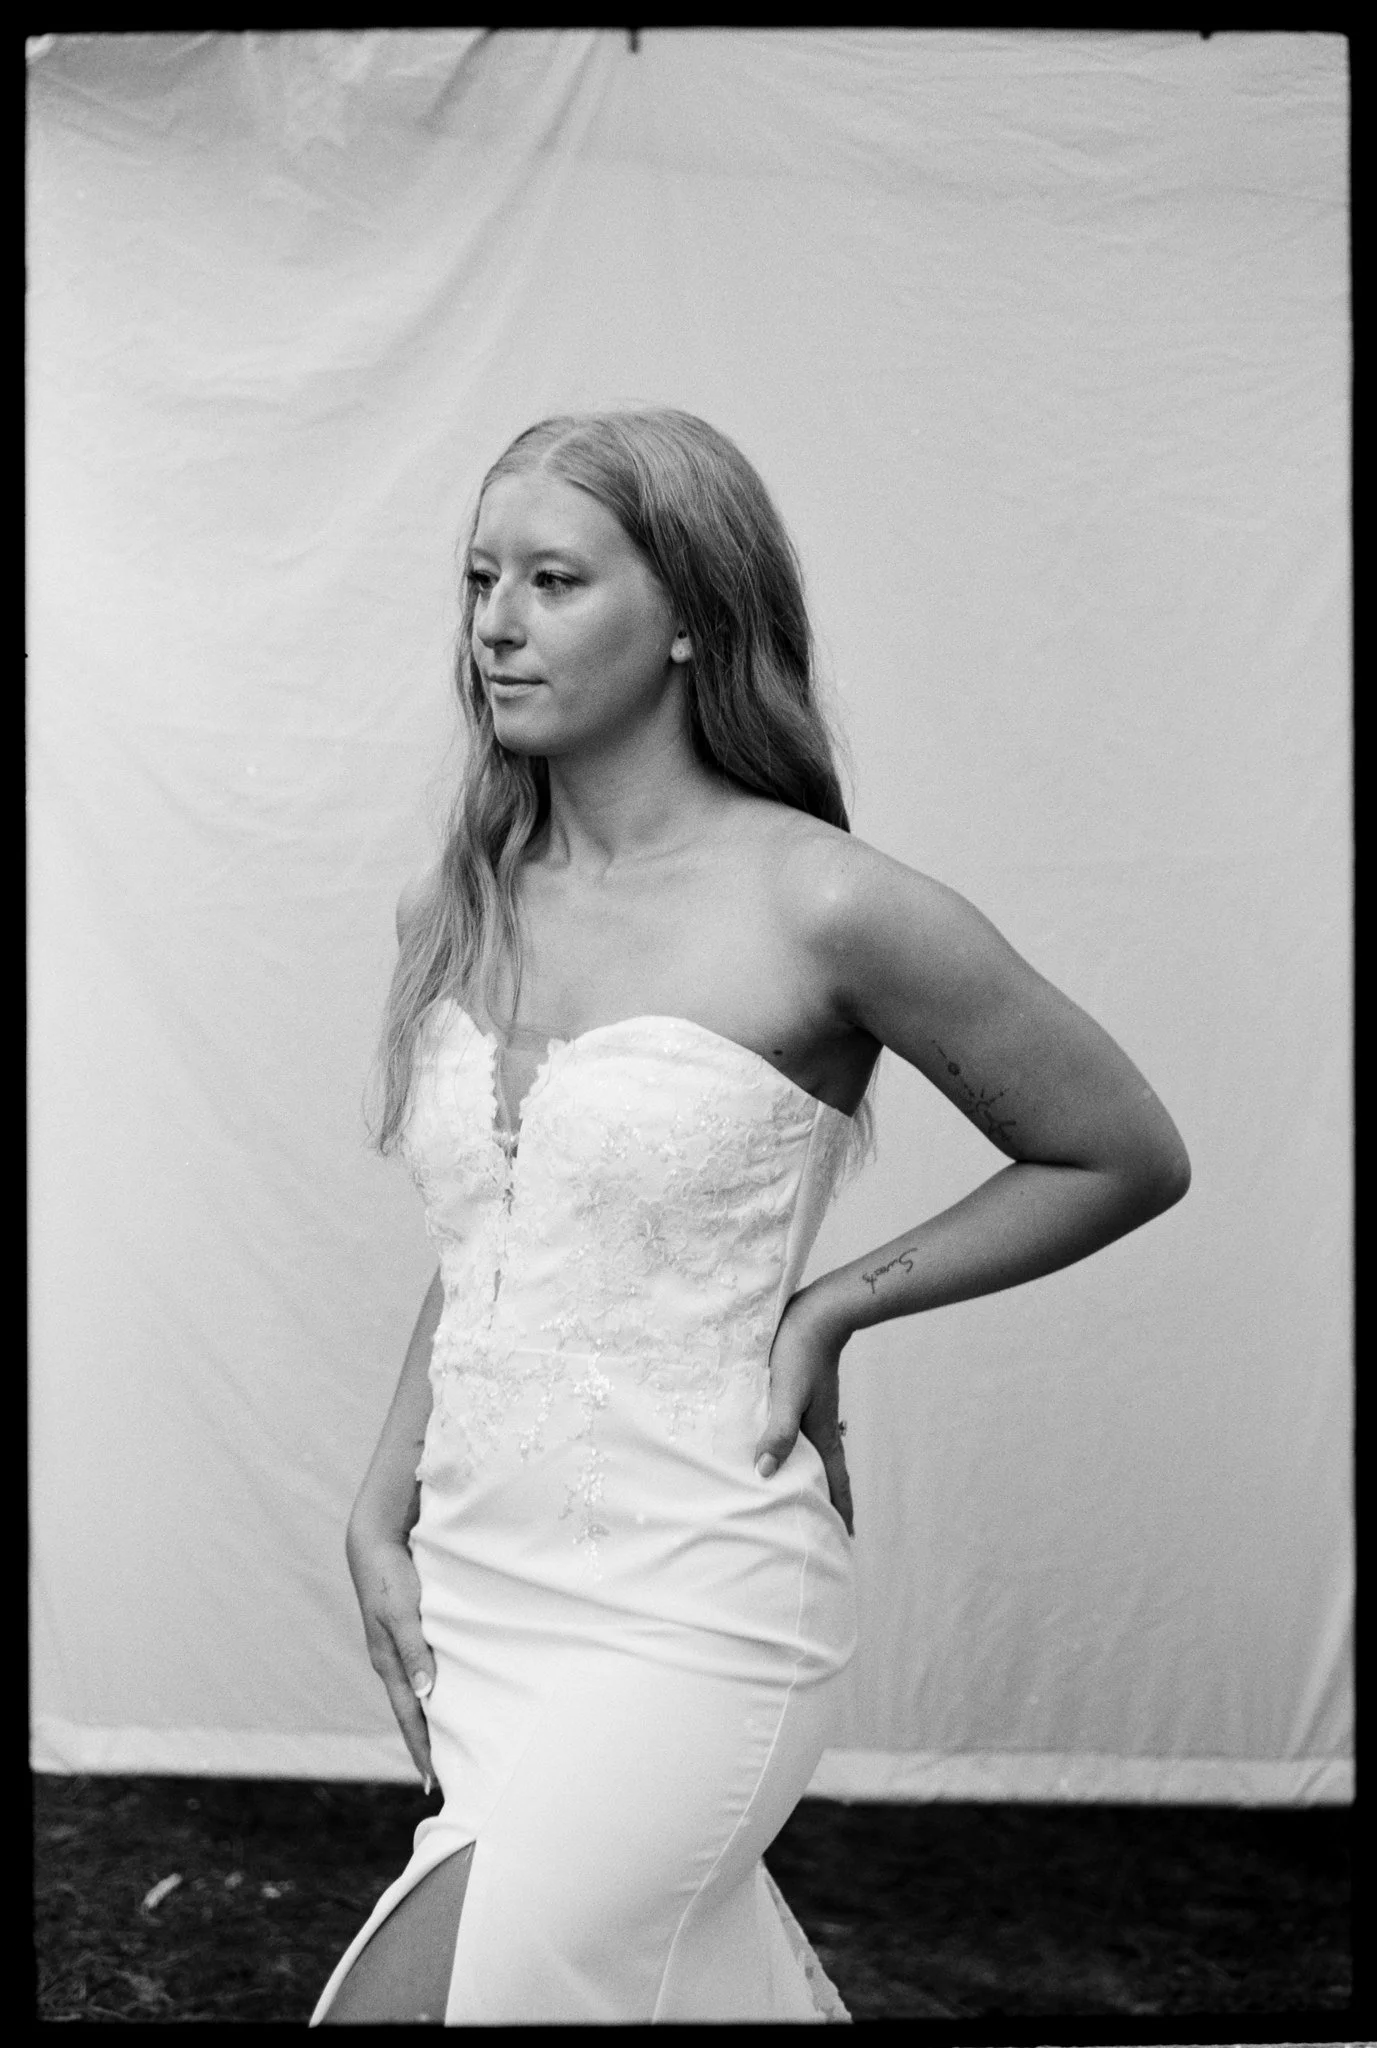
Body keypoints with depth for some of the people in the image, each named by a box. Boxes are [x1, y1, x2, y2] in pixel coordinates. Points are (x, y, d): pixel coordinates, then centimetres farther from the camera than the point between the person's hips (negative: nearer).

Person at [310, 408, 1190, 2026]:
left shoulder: (821, 907, -13)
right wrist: (382, 1524, 6)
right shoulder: (452, 918, 4)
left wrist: (832, 1306, -8)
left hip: (686, 1630, -6)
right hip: (472, 1600, 6)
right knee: (732, 1994, 18)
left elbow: (1128, 1159, -2)